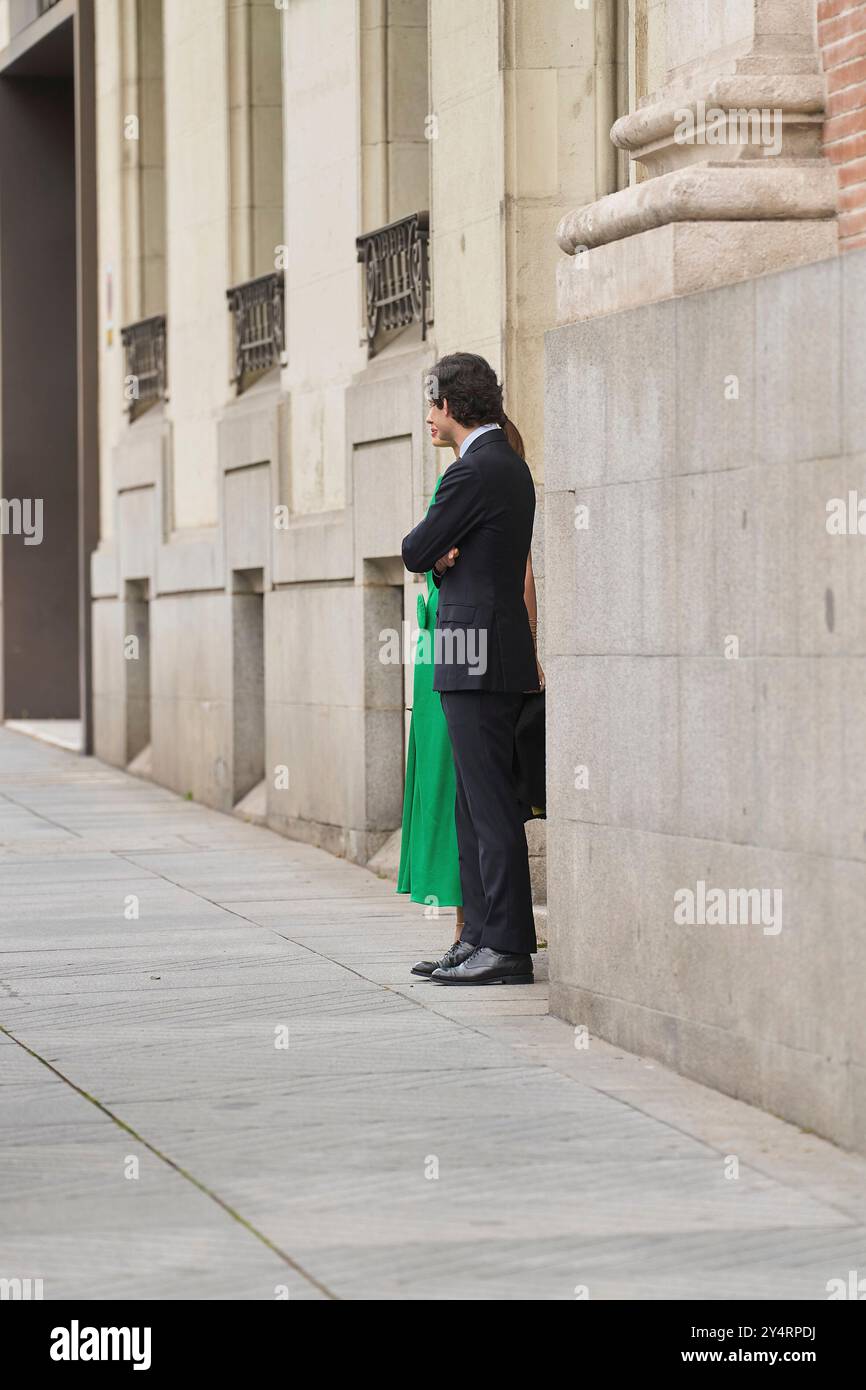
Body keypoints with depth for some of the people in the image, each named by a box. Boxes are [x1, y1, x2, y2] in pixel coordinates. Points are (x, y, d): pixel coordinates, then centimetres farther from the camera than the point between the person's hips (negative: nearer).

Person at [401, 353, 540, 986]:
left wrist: (433, 550, 11)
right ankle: (482, 935, 14)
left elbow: (416, 553, -8)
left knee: (491, 803, -8)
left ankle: (508, 946, -7)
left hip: (478, 654, -10)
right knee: (474, 804, 12)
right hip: (495, 653, 10)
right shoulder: (509, 464, 17)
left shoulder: (474, 471, -15)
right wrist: (444, 556, 1)